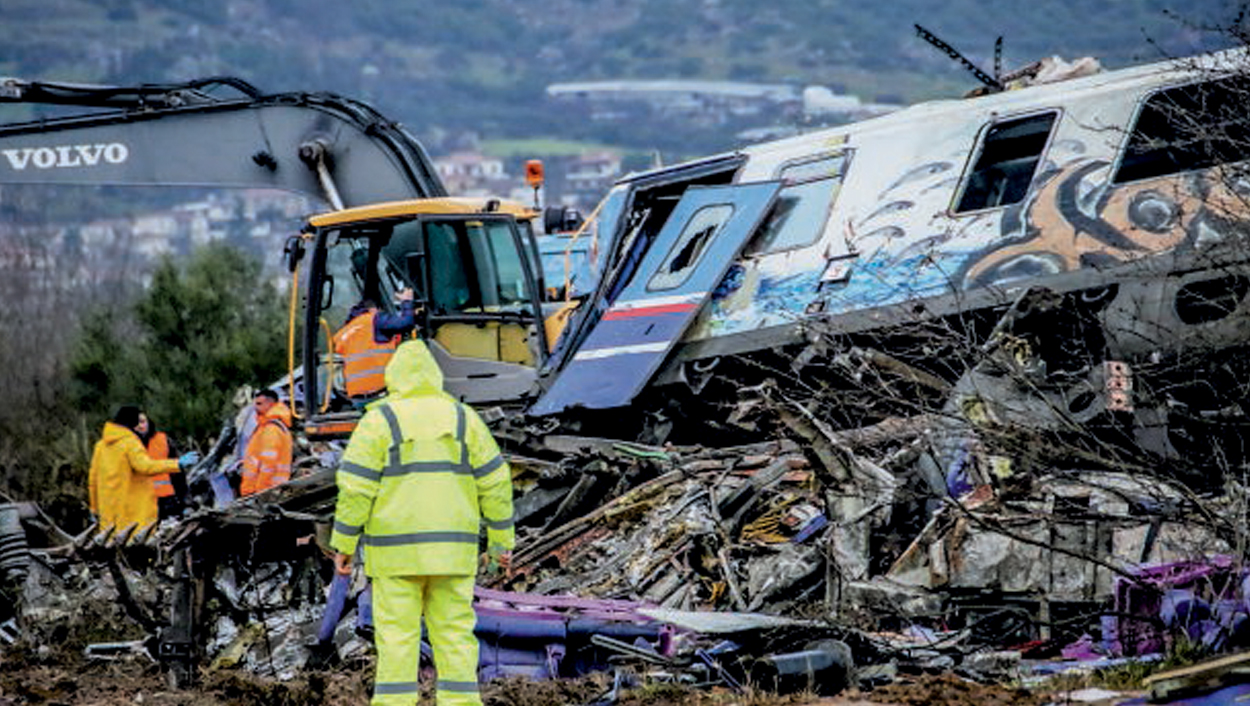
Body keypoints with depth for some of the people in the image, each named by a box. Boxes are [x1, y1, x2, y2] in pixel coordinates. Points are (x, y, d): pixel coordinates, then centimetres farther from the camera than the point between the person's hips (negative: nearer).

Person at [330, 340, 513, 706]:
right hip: (451, 549, 3)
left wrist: (344, 544, -2)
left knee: (396, 635, 0)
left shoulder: (379, 421, -4)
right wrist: (501, 539, 9)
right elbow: (494, 480, 3)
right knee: (454, 633, 6)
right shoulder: (462, 418, 5)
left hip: (396, 550, -3)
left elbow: (356, 487, -9)